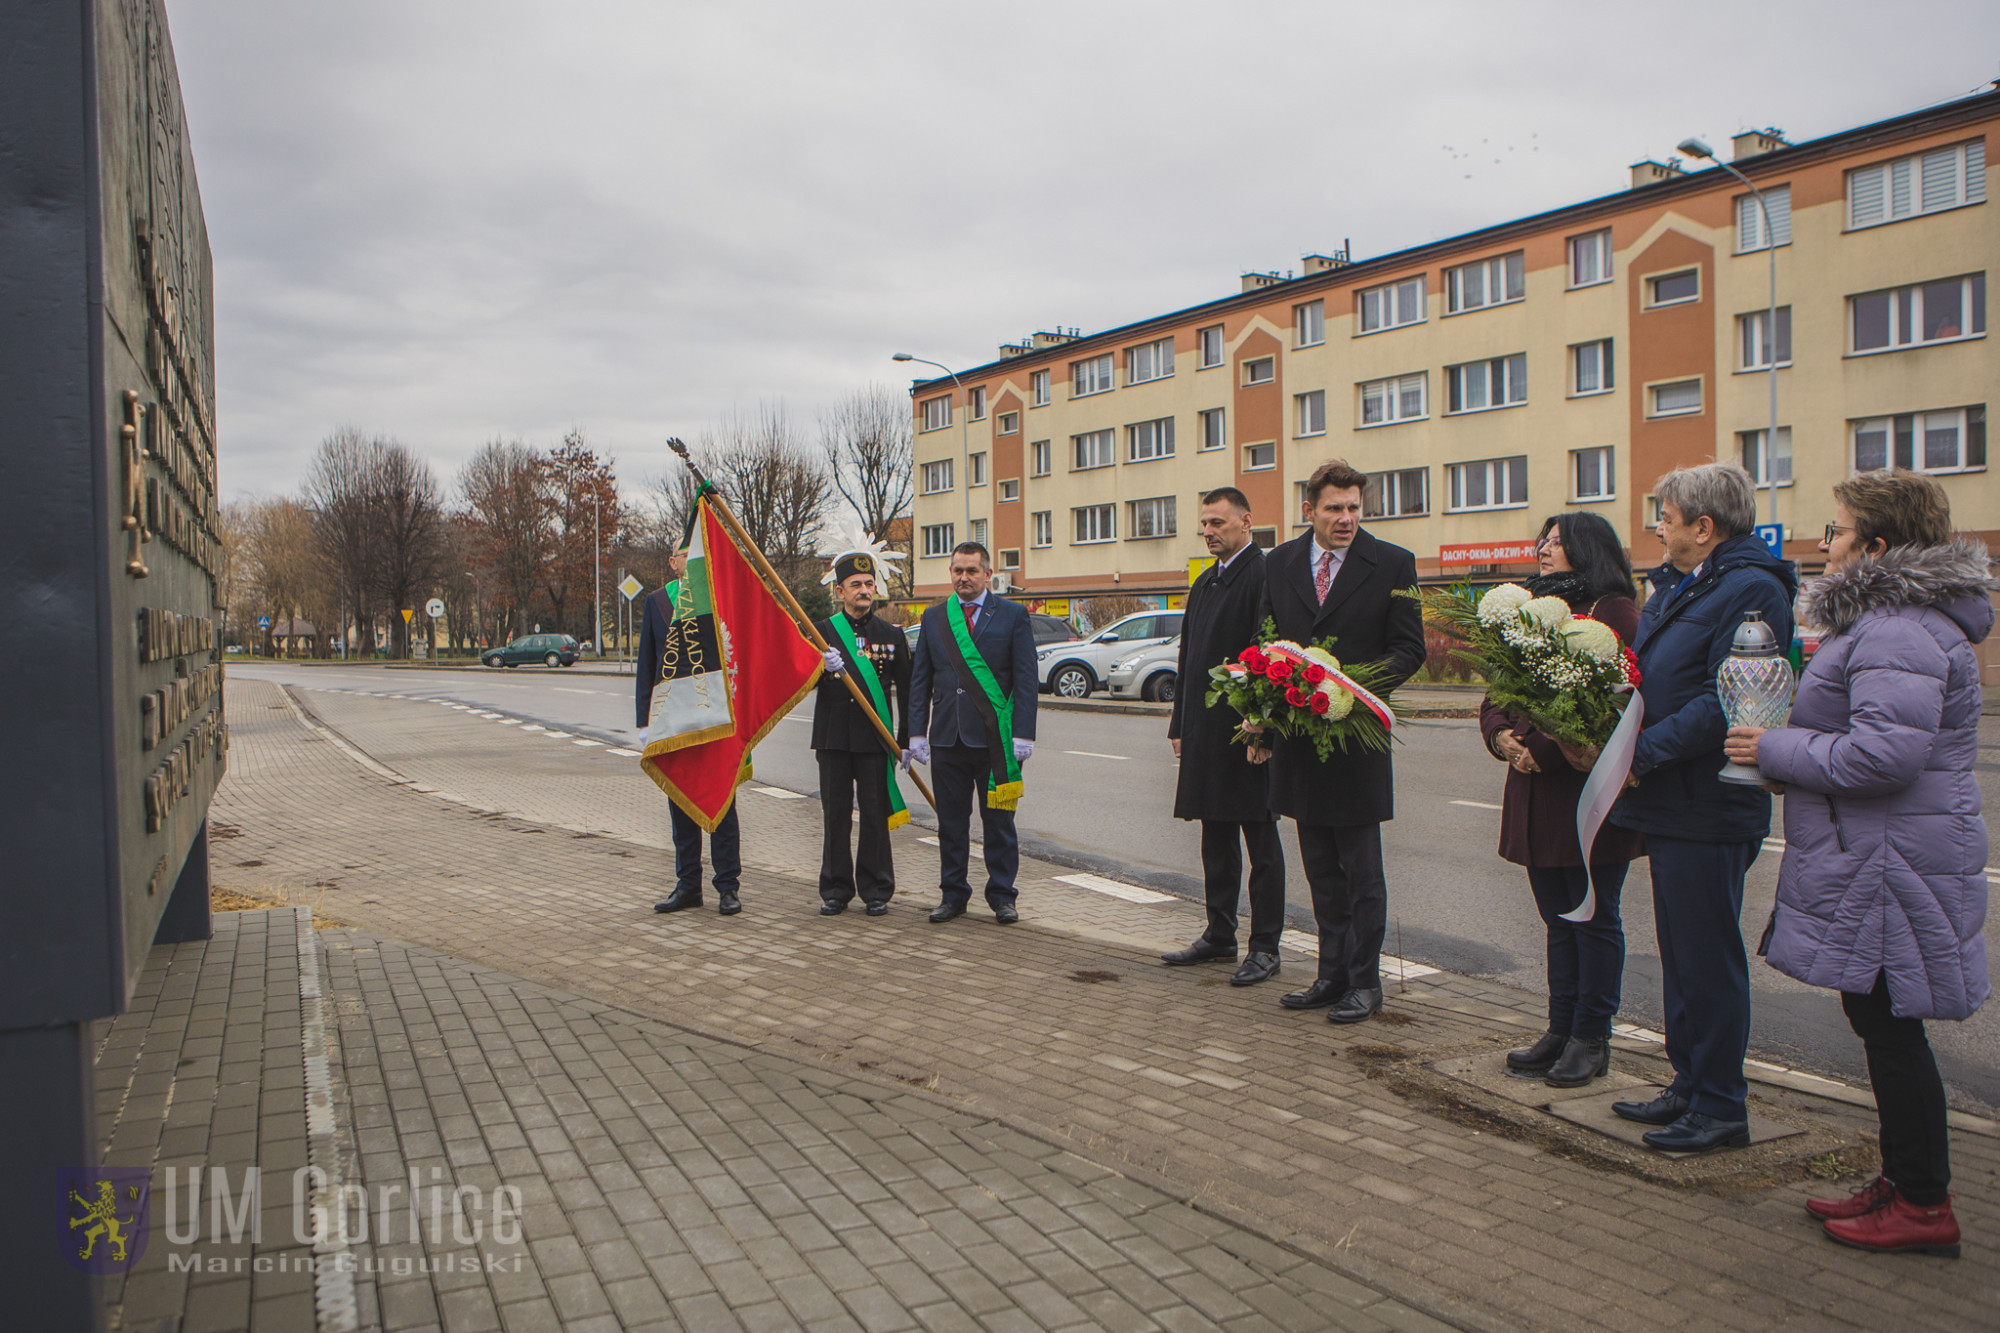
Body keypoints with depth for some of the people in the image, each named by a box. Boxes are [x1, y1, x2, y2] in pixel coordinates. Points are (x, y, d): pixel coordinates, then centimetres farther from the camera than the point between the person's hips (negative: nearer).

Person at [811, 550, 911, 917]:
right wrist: (824, 668, -21)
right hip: (833, 737, 0)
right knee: (835, 814, 5)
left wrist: (905, 741, 1)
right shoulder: (822, 632, 6)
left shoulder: (892, 635, 7)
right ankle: (835, 890, 15)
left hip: (875, 738, 0)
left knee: (876, 816, 2)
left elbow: (906, 691, 7)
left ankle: (876, 891, 13)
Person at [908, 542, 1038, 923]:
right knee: (951, 821, 9)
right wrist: (917, 732, 3)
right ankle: (953, 895, 20)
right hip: (947, 738, 3)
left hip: (995, 738, -3)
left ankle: (1002, 896, 16)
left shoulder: (1013, 616, 2)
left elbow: (1026, 680, -2)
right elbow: (920, 680, 11)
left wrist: (1023, 735, -9)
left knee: (998, 821, 4)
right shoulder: (933, 618, 11)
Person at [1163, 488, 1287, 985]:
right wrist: (1181, 725, 15)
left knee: (1261, 843, 2)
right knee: (1216, 840, 16)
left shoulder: (1264, 575, -12)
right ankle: (1219, 935, 27)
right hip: (1206, 732, 9)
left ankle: (1265, 947, 10)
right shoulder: (1204, 584, 16)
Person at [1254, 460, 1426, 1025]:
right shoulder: (1279, 563, 8)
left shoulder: (1392, 565, -4)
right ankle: (1332, 974, 25)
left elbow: (1408, 650, -3)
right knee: (1321, 870, 14)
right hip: (1297, 738, 4)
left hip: (1358, 737, -4)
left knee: (1362, 872, 4)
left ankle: (1365, 983, 16)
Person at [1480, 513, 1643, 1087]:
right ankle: (1562, 1030, 23)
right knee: (1558, 917, 14)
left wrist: (1544, 750, -21)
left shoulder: (1614, 612, -8)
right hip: (1537, 789, 7)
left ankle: (1591, 1039, 15)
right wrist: (1502, 735, -6)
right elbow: (1495, 694, 14)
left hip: (1590, 787, -7)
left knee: (1594, 917, 4)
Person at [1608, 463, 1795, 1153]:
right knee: (1680, 953, 17)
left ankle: (1721, 1108, 12)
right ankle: (1689, 1086, 30)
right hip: (1671, 804, 10)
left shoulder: (1751, 591, -16)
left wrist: (1641, 753, -21)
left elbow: (1724, 704, -24)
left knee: (1709, 958, 0)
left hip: (1709, 811, -10)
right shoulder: (1674, 585, 15)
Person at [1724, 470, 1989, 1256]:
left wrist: (1777, 751, -17)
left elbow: (1886, 753, -29)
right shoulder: (1885, 622, 16)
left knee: (1890, 1030, -1)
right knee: (1882, 1027, 17)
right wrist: (1788, 744, 13)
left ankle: (1925, 1206, 11)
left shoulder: (1898, 635, -20)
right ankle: (1902, 1183, 28)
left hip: (1890, 867, -11)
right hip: (1874, 865, 11)